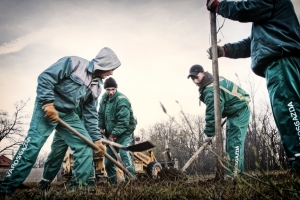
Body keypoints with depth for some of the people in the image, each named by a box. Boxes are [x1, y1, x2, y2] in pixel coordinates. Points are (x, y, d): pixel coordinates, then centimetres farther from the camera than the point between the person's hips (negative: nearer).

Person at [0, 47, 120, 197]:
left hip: (68, 115, 8)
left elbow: (90, 114, 11)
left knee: (86, 145, 0)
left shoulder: (96, 87, 8)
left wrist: (96, 138, 6)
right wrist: (48, 103, -26)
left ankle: (79, 185, 10)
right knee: (32, 146, -14)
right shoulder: (74, 63, -13)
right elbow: (45, 77, -18)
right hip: (47, 108, -7)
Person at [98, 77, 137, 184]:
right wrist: (101, 127, 1)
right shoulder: (104, 98, 3)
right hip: (111, 134, 8)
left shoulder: (122, 100, -22)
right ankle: (113, 182, 23)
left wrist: (114, 134, -25)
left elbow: (123, 122, -27)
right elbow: (101, 114, 15)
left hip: (124, 132, -8)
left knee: (124, 153, -25)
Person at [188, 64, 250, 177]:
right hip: (234, 111, 11)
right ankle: (238, 170, 14)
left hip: (239, 111, -11)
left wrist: (209, 134, -21)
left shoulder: (211, 90, -27)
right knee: (231, 142, 10)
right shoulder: (215, 79, 7)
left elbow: (212, 113, -28)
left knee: (234, 141, -18)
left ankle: (233, 173, -20)